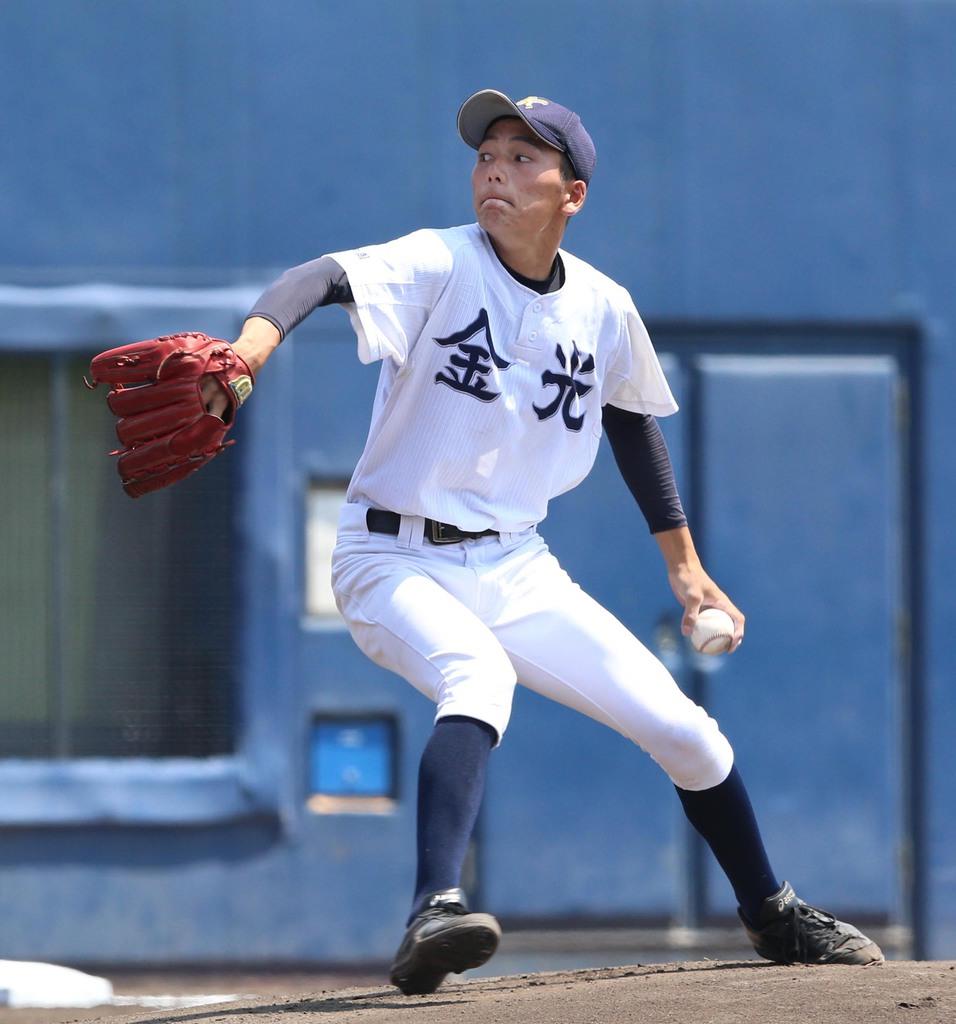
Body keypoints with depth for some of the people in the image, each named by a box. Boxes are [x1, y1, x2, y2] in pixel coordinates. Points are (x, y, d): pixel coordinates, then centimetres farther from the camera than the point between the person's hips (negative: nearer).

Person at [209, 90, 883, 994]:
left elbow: (630, 421, 19)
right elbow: (324, 279, -34)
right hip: (397, 563, -5)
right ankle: (434, 915, -50)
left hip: (515, 570, 5)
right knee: (480, 677, -37)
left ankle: (772, 917, 30)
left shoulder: (603, 310, 0)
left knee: (682, 727, 4)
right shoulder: (439, 266, -15)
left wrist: (683, 565, 21)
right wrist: (255, 339, -56)